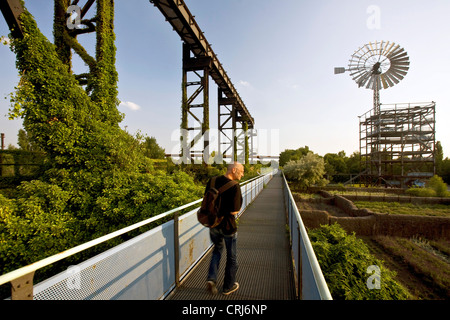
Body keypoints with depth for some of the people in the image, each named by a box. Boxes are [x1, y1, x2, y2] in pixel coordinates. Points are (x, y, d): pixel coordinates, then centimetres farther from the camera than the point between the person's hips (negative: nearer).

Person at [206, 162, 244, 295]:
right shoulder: (234, 187, -23)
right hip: (227, 226, -5)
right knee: (231, 256, 17)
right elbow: (234, 211, -23)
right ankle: (228, 286, 34)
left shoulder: (212, 182, -3)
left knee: (217, 249, 29)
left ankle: (211, 278, 18)